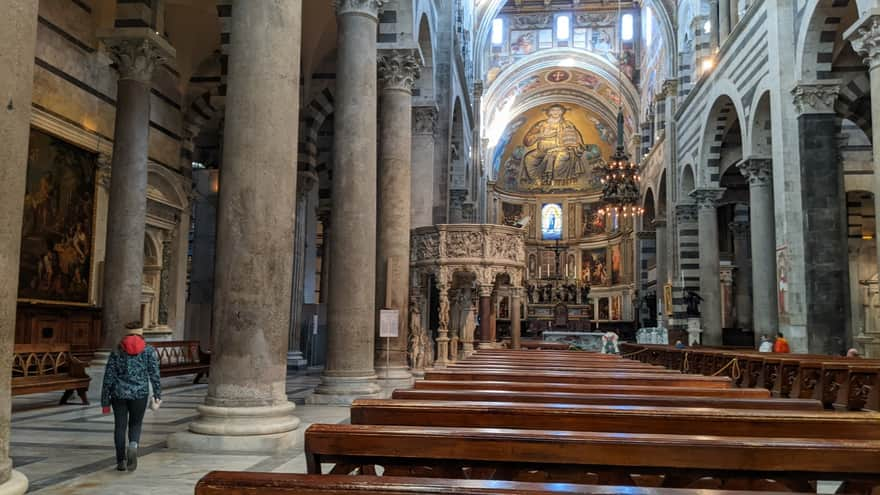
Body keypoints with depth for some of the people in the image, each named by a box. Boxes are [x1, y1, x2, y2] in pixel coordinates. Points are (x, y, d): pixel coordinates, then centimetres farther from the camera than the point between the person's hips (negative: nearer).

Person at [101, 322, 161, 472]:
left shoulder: (117, 351, 2)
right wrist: (157, 394, 4)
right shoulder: (149, 350, -1)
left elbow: (108, 377, 1)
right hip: (139, 394, -1)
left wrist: (105, 401, 5)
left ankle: (121, 461, 13)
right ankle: (133, 446, -13)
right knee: (135, 424, 15)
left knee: (120, 426, 14)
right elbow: (154, 374, -6)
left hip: (119, 393, 1)